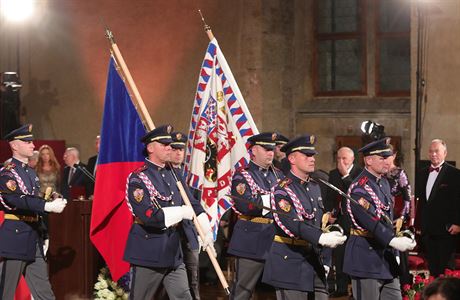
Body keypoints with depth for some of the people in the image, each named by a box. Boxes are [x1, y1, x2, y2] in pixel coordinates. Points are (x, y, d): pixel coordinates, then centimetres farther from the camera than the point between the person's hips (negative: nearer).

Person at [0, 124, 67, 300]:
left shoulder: (31, 173, 17)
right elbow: (18, 201, -26)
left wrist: (43, 236, 19)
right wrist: (49, 206, -34)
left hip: (34, 241, 8)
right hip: (14, 239, -8)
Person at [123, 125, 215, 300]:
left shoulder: (173, 175, 10)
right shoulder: (138, 179, -12)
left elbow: (193, 204, 8)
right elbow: (149, 216, -23)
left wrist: (207, 231, -6)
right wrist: (182, 212, -17)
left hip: (173, 252, 7)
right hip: (147, 253, -7)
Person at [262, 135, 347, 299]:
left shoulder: (315, 187, 15)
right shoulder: (283, 190, -12)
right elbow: (293, 224, -26)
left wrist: (325, 260, 14)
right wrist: (323, 238, -39)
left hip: (314, 261, 8)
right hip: (290, 261, -8)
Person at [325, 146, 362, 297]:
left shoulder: (360, 172, -7)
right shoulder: (333, 174, 12)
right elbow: (329, 197, 18)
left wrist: (345, 176, -19)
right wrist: (329, 212, 4)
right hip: (339, 219, 6)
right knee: (339, 255, 7)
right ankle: (341, 287, 15)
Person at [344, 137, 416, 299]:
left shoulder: (384, 183, 13)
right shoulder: (360, 189, -16)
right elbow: (371, 222, -28)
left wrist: (394, 253, 18)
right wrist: (393, 241, -39)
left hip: (387, 259, 9)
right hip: (366, 259, -9)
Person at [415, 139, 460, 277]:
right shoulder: (424, 173, 14)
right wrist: (419, 223, 15)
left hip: (446, 229, -6)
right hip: (428, 230, 6)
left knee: (446, 268, -5)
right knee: (432, 267, 8)